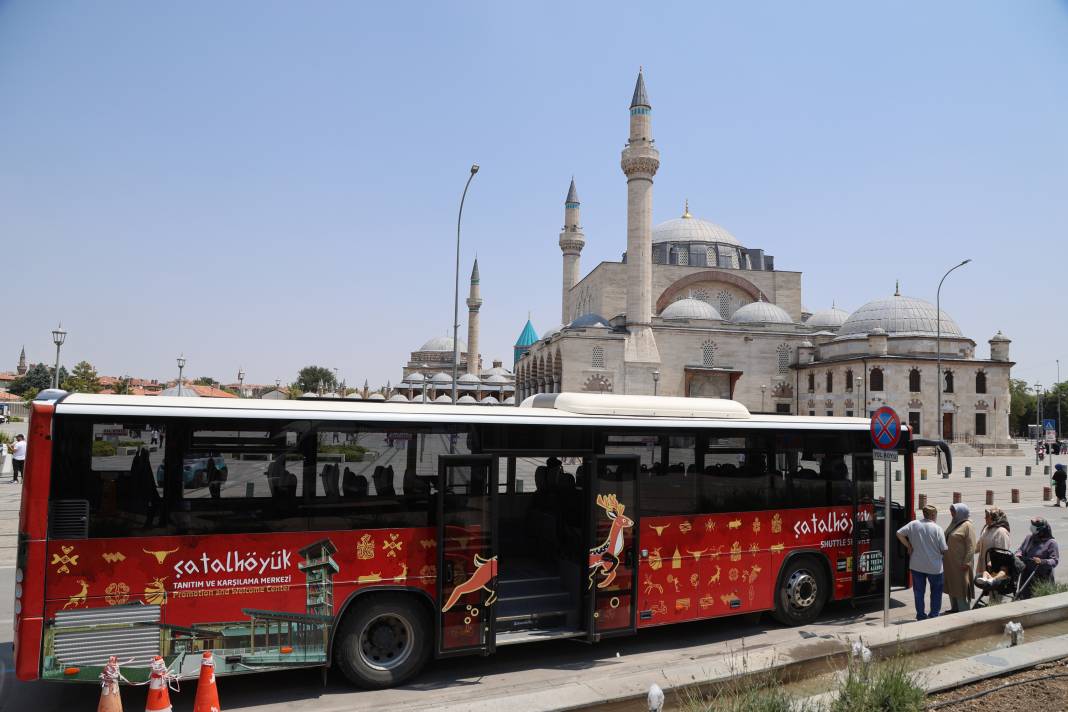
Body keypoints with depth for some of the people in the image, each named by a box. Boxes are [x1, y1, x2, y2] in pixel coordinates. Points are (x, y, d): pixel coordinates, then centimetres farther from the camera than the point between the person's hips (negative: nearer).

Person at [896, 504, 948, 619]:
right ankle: (934, 616, 16)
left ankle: (920, 616, 18)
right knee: (936, 592, 16)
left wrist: (909, 546, 3)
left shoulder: (913, 524, -5)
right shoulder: (937, 529, -13)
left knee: (919, 592, 13)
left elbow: (899, 534, -7)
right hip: (934, 567, -2)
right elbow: (944, 550, -11)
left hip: (916, 565, 3)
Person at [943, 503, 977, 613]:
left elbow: (971, 546, -17)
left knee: (961, 587, -1)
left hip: (960, 563, -8)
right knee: (951, 585, 15)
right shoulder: (954, 523, 12)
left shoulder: (967, 526, -13)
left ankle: (963, 611, 7)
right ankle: (954, 608, 27)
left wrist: (966, 562, -19)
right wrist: (944, 557, 18)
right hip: (949, 562, 8)